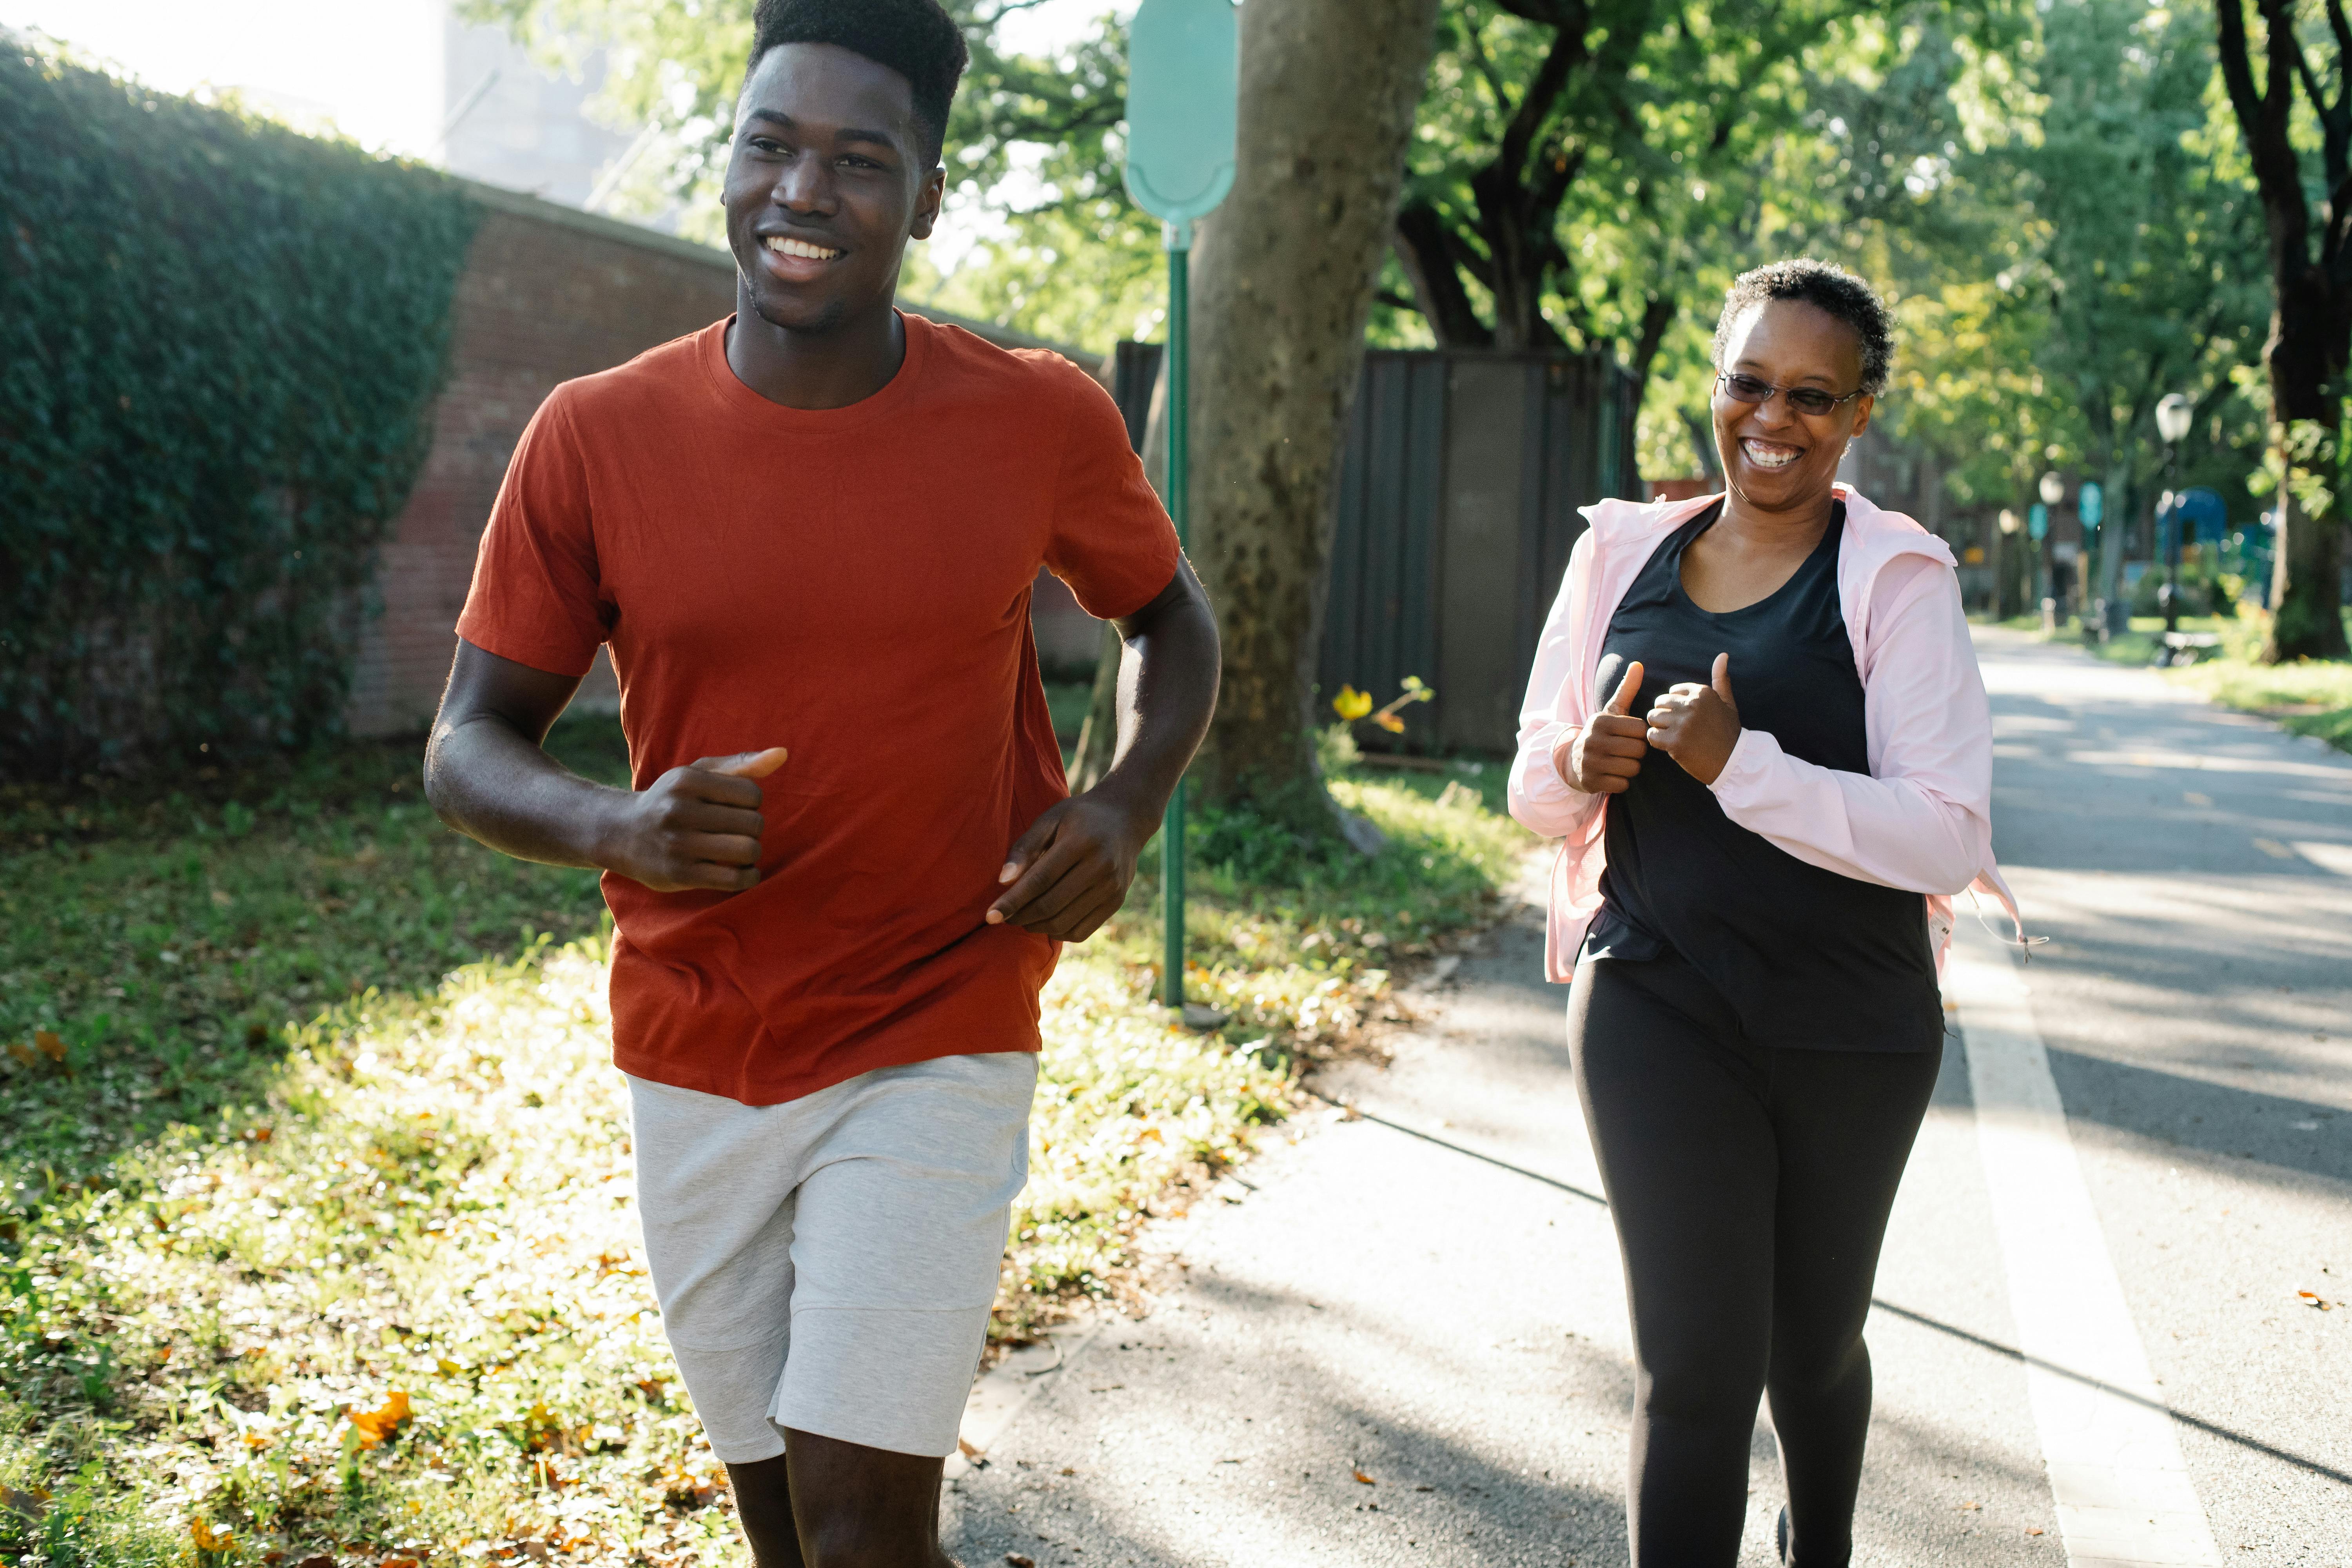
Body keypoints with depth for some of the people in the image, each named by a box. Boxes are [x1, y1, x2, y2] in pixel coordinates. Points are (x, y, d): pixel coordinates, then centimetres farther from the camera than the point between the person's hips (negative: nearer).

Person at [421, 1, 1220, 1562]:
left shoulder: (1040, 421, -7)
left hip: (941, 1047, -2)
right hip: (694, 1065, 2)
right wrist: (617, 827, -23)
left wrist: (1128, 804, -9)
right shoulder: (595, 436, -6)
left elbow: (1170, 618, 11)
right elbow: (469, 747, -1)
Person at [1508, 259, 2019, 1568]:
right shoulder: (1622, 553, 3)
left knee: (1814, 1346, 19)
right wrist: (1581, 764, -14)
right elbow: (1536, 788, 9)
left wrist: (1738, 764, -24)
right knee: (1696, 1364, -9)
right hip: (1658, 1011, 1)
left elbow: (1950, 835, -16)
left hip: (1852, 1030, 0)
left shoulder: (1898, 578, -7)